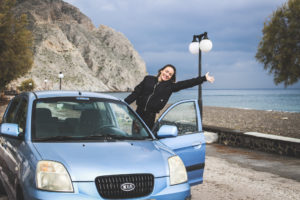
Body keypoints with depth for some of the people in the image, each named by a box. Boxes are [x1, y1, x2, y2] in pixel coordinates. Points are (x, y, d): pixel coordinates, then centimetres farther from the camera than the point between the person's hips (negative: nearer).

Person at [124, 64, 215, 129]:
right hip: (139, 112, 1)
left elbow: (188, 83, 2)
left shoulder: (170, 86, 5)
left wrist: (204, 78, -1)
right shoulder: (148, 79, 7)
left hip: (150, 116, -1)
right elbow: (136, 93, 7)